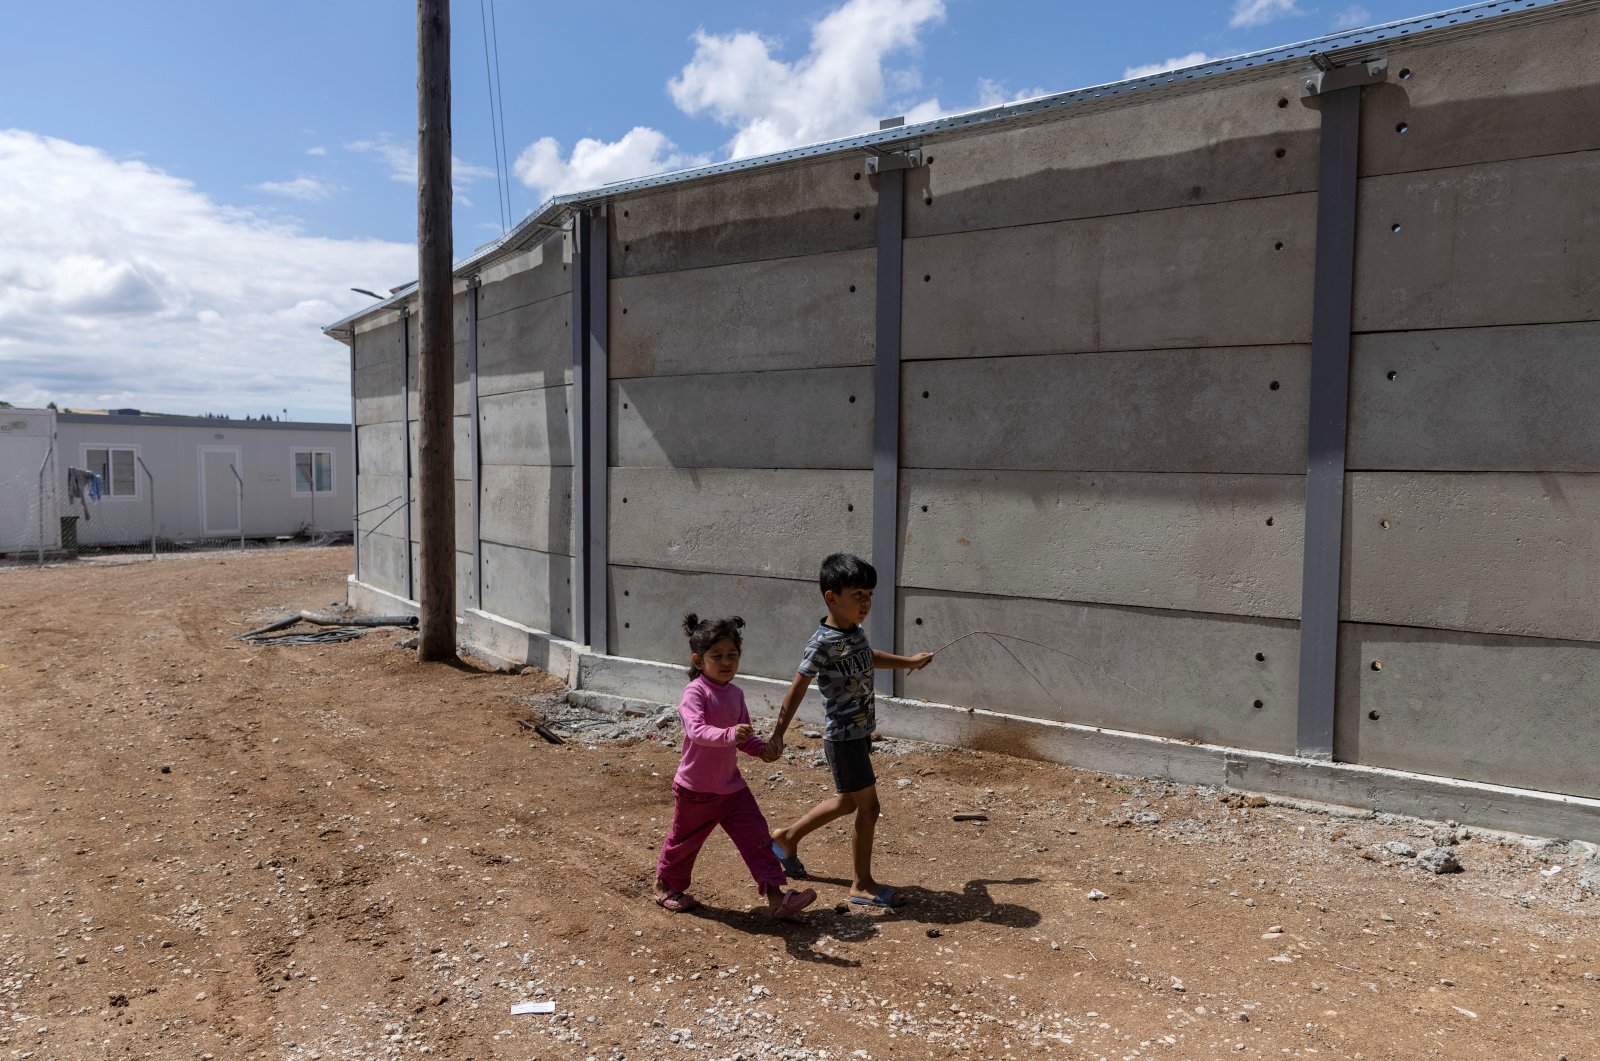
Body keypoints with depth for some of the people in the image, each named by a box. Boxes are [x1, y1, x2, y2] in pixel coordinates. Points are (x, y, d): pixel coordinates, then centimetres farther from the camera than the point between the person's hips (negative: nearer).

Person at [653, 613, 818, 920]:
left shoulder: (735, 694, 3)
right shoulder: (695, 692, -20)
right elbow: (696, 730, -36)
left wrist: (762, 748, -8)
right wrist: (729, 734, -53)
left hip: (731, 786, 6)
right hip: (696, 789, -6)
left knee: (756, 836, -1)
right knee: (685, 840, 14)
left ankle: (775, 895, 2)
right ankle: (666, 886, 38)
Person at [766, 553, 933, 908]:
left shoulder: (855, 631, 3)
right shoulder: (822, 643, -22)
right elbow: (798, 688, -18)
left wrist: (908, 662, 33)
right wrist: (778, 733, -17)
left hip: (861, 732, 9)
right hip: (844, 738, -9)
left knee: (845, 802, 21)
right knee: (868, 806, -1)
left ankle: (786, 838, 39)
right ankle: (862, 884, 14)